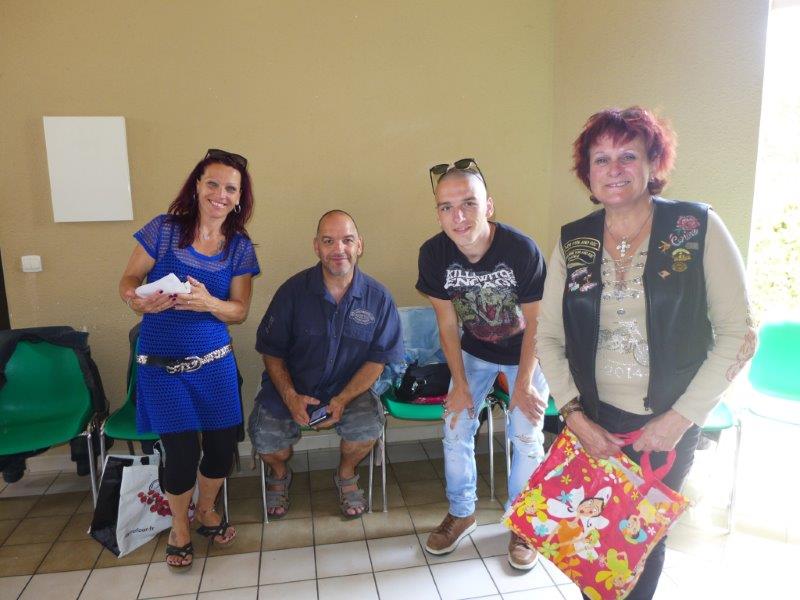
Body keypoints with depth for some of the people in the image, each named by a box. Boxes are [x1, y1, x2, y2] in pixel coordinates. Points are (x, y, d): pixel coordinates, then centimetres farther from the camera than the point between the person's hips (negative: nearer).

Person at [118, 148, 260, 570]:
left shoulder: (240, 247, 1)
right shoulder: (163, 229, -6)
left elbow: (239, 311, 0)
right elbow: (128, 281, -1)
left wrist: (209, 303, -21)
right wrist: (137, 300, -24)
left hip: (214, 360, 3)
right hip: (162, 362, -2)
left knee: (223, 442, 4)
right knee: (182, 450, -5)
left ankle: (206, 511, 36)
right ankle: (180, 526, 27)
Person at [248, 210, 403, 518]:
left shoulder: (378, 297, -8)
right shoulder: (293, 290, -10)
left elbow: (377, 359, -4)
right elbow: (272, 352, -2)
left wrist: (343, 400, -16)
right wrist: (290, 397, -16)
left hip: (350, 388, 0)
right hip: (293, 386, 0)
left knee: (369, 426, -27)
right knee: (265, 436, -21)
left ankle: (346, 475, 10)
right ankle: (280, 473, 20)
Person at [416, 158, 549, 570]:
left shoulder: (522, 250, -31)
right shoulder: (433, 254, -22)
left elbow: (534, 322, -18)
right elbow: (447, 323, -11)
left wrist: (524, 383, -14)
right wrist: (460, 382, -7)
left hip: (524, 352, -2)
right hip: (474, 351, 3)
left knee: (526, 437, -4)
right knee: (455, 429, 1)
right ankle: (461, 512, 25)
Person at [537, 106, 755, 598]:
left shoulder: (698, 229, -8)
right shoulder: (572, 243, -1)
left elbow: (738, 334, -8)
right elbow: (549, 336, 2)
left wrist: (682, 417, -12)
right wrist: (574, 415, -7)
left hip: (669, 425, -2)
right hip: (593, 420, 2)